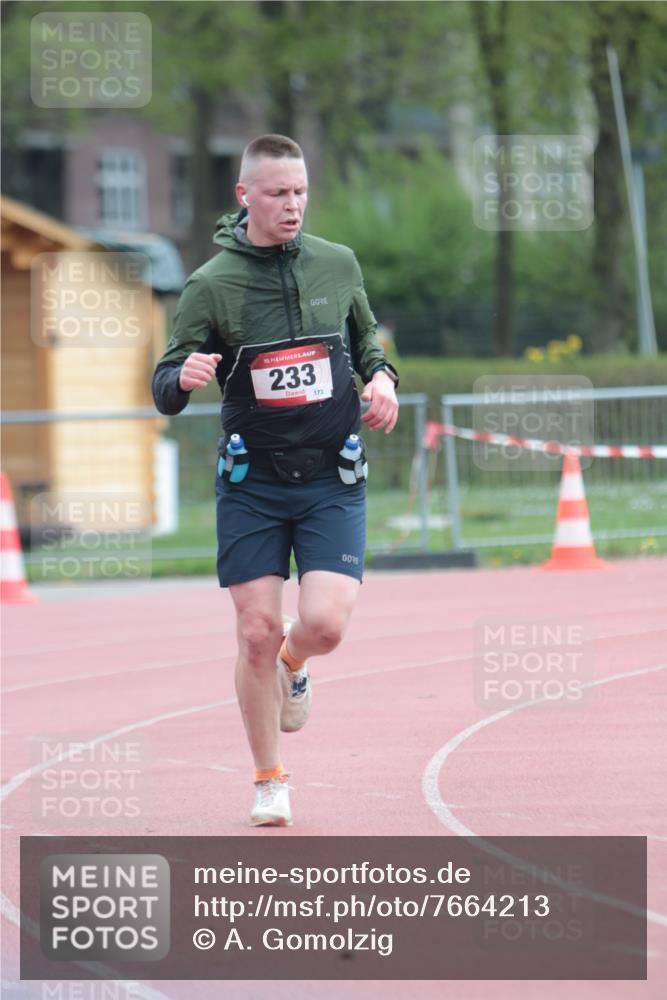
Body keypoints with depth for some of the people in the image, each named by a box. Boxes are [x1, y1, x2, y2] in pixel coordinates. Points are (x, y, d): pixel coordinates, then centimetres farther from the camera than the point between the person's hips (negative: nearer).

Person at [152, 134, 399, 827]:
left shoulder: (338, 265, 3)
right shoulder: (211, 285, -6)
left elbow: (366, 339, 21)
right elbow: (164, 392, -5)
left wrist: (381, 376, 0)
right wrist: (183, 377, -28)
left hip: (332, 482, 1)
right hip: (251, 481, -1)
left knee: (324, 624, -14)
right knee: (256, 633, -3)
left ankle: (293, 664, 25)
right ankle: (268, 782, 15)